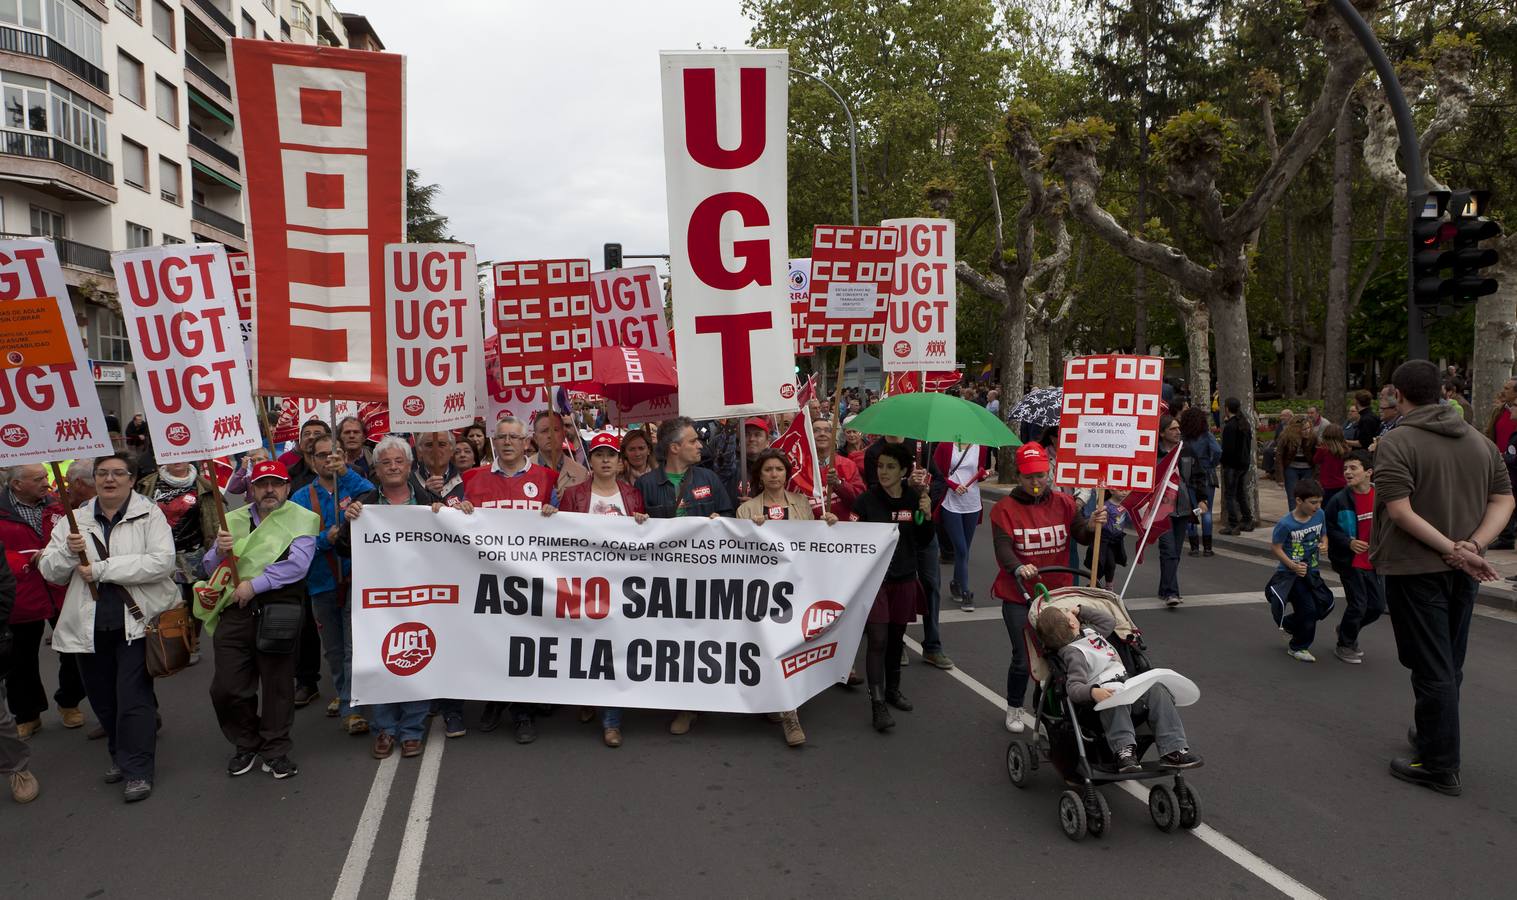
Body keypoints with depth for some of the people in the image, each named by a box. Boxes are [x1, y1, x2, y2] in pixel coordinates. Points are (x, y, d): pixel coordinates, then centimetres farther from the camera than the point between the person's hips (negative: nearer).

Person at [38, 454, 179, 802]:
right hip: (89, 626, 5)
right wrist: (69, 551, -12)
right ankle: (120, 756, 34)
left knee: (133, 697, -5)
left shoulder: (150, 515, -3)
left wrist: (101, 568, -16)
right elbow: (50, 572, 10)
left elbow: (162, 562, -16)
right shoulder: (76, 520, 11)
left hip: (136, 620, -5)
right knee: (103, 699, 14)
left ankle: (137, 770, 5)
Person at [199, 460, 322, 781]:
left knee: (278, 685, 3)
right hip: (235, 613, 4)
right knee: (226, 688, 3)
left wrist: (255, 585, -15)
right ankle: (246, 745, 25)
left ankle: (275, 751, 19)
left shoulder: (301, 520, 3)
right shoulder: (233, 521, 17)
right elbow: (211, 568, 16)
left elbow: (297, 564, -12)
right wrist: (220, 552, -6)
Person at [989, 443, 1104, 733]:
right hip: (1018, 598, -3)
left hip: (1058, 595, 3)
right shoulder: (1005, 508, -6)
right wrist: (1018, 568, -39)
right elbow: (1003, 546, -19)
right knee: (1023, 658, 2)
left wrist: (1092, 525, -27)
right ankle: (1014, 709, 25)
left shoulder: (1063, 502, 4)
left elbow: (1081, 535, -4)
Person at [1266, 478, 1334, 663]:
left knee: (1326, 603, 8)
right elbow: (1275, 547, -14)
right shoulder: (1286, 524, -20)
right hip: (1290, 573, -6)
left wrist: (1324, 544, -12)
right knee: (1308, 608, -5)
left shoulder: (1320, 515, -4)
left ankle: (1290, 624, 33)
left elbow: (1323, 535, 11)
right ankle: (1298, 647, 18)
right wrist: (1293, 566, -23)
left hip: (1311, 571, 6)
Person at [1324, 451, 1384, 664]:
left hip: (1374, 562, 4)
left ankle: (1347, 629, 37)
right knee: (1357, 605, -3)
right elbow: (1327, 528, -7)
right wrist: (1348, 542, -18)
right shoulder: (1339, 500, -13)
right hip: (1350, 562, -4)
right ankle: (1344, 645, 19)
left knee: (1377, 606, 10)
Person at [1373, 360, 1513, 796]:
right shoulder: (1479, 440, 8)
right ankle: (1436, 736, 35)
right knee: (1450, 665, 19)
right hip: (1462, 574, 7)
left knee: (1432, 669, 0)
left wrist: (1453, 548, -20)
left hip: (1415, 569, -7)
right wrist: (1473, 545, -9)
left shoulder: (1396, 442, -15)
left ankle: (1440, 765, 6)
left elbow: (1400, 511, -24)